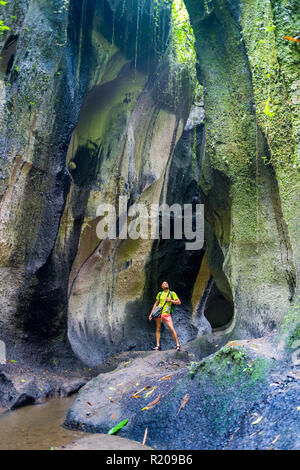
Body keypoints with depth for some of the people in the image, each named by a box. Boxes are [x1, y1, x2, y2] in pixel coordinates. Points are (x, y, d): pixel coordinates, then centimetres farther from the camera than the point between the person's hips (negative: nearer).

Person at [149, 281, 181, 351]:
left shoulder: (172, 294, 7)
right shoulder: (160, 294, 14)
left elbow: (179, 302, 3)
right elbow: (156, 304, 18)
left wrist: (170, 300, -9)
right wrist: (151, 313, 14)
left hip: (166, 313, -3)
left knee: (171, 328, -12)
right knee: (158, 329, 5)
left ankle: (177, 345, -4)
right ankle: (157, 345, 13)